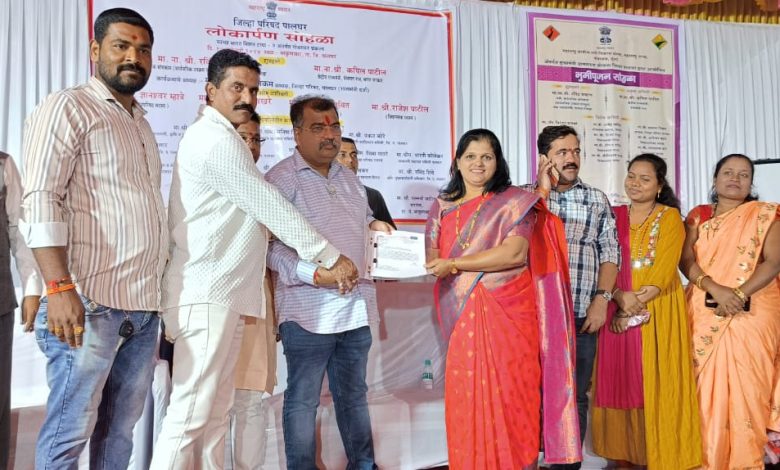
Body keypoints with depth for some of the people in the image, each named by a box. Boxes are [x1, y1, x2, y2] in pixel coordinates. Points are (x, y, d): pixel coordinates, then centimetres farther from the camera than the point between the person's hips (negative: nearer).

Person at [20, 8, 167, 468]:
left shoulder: (142, 124, 21)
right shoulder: (68, 107, -1)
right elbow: (41, 201, -11)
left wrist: (158, 292, 16)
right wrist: (60, 287, -21)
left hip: (144, 307, 7)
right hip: (90, 302, -7)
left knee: (120, 431, 11)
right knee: (70, 432, 1)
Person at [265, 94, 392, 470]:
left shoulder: (348, 178, 17)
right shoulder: (282, 178, -7)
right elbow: (271, 244, -15)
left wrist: (374, 226, 6)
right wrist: (313, 274, -26)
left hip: (356, 306, 7)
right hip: (309, 309, -7)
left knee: (354, 394, 18)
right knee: (303, 399, 5)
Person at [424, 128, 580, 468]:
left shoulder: (514, 201, 0)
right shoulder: (443, 206, 13)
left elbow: (515, 252, -13)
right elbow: (432, 257, 10)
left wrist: (454, 264, -15)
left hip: (508, 314, -3)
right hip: (462, 316, 4)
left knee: (510, 394, -1)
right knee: (465, 398, 4)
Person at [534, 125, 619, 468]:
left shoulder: (597, 199, 11)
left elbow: (610, 252, 7)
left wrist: (601, 299, -5)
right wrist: (544, 188, -11)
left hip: (581, 316, 2)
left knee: (575, 398, 9)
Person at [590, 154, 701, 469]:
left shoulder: (670, 217, 2)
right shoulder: (613, 216, 11)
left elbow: (665, 268, -8)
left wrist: (637, 302, -16)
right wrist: (620, 297, -14)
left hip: (658, 310, -3)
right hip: (617, 308, 3)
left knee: (656, 381, -2)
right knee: (618, 379, 3)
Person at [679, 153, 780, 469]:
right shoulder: (698, 216, 11)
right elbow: (686, 260, -1)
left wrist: (740, 294, -18)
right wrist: (716, 289, -17)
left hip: (753, 314, -1)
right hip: (705, 315, 2)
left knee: (748, 387, -2)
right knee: (707, 388, 3)